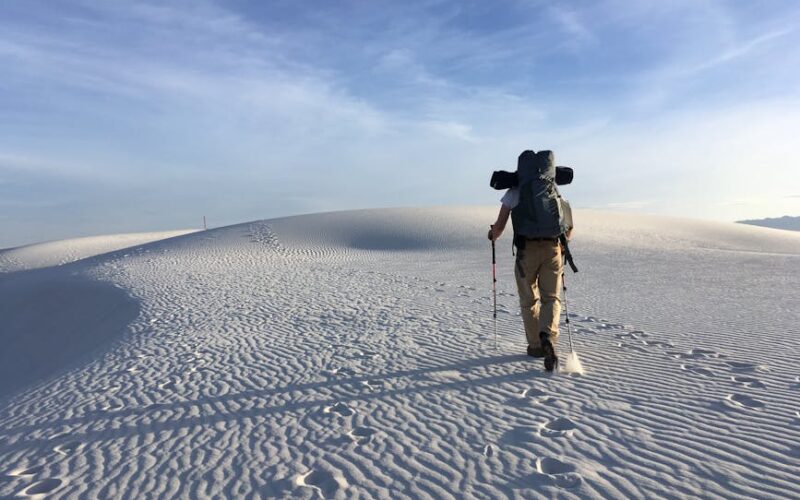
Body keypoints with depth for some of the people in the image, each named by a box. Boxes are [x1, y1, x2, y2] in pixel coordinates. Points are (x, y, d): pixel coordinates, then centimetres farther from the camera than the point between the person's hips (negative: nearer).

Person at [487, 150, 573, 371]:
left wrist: (492, 235, 24)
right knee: (551, 298, 7)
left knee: (529, 300, 13)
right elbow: (569, 231, 17)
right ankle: (548, 336, -19)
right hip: (553, 249, 2)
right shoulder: (555, 191, 15)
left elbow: (499, 226, 1)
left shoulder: (514, 191, 4)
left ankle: (535, 345, 17)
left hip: (526, 251, -2)